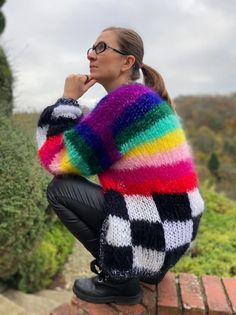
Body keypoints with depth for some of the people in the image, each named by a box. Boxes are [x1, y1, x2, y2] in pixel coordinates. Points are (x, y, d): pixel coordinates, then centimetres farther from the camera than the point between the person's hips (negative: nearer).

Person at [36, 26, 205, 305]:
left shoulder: (126, 98, -19)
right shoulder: (143, 97, 11)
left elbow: (56, 160, -15)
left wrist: (68, 99, -7)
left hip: (156, 234, -9)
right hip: (173, 223, 9)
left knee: (59, 189, -5)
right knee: (74, 183, 22)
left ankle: (120, 280, 4)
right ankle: (148, 267, 22)